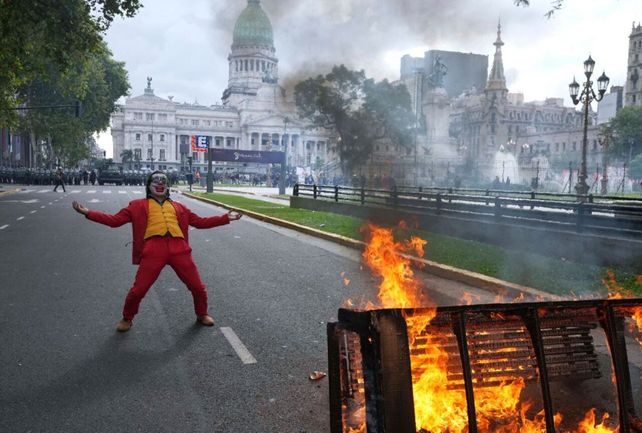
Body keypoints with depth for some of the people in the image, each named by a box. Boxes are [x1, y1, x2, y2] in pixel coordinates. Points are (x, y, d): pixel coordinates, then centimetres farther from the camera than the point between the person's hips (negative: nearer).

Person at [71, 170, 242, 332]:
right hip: (153, 249, -2)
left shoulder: (178, 207, 24)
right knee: (138, 289, -3)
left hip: (179, 249, 2)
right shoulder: (138, 206, 18)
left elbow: (200, 221, 25)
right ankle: (127, 319, 27)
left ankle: (202, 315, 33)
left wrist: (226, 218, 21)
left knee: (198, 287, 6)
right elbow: (115, 220, 12)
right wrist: (87, 213, 3)